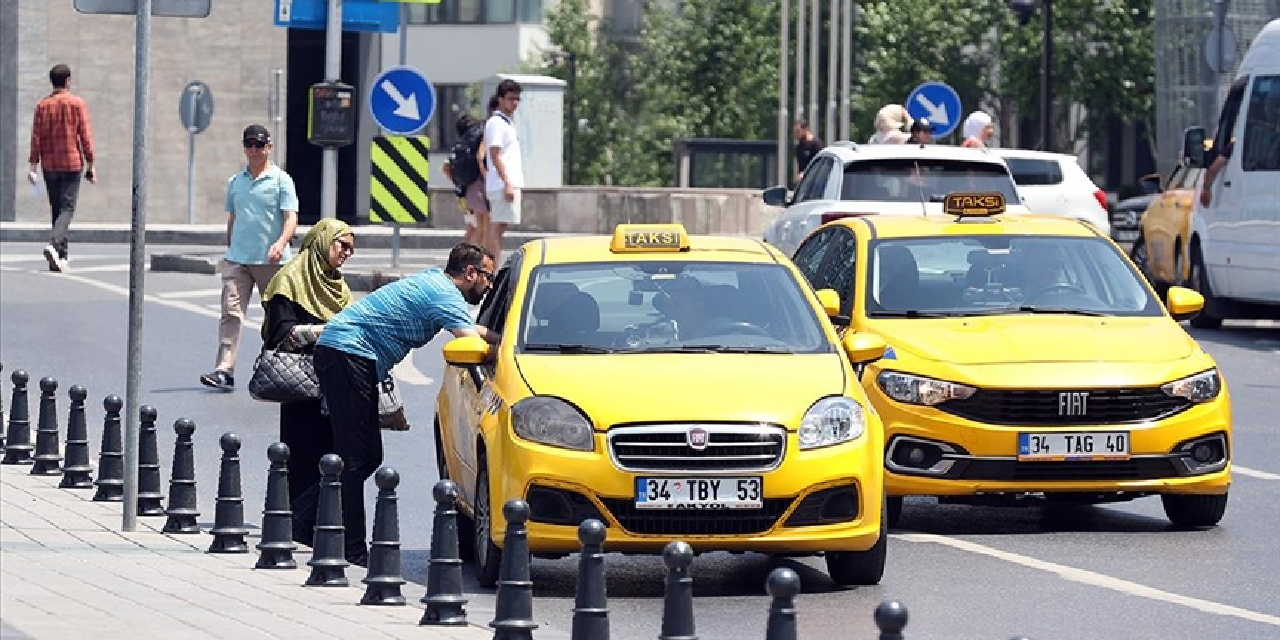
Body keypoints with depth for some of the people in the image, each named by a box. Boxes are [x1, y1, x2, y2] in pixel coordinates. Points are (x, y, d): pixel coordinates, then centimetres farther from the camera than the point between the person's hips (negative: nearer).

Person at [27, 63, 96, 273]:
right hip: (72, 163, -3)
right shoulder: (77, 103, -5)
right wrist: (90, 165, -2)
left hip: (49, 165, 3)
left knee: (57, 209, 12)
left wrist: (33, 166, 1)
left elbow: (36, 137, 0)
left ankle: (62, 256, 15)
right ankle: (53, 244, -28)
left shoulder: (42, 105, 3)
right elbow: (86, 136, -7)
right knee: (67, 209, -5)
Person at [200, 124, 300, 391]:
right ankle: (224, 371, -17)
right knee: (231, 312, -11)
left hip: (271, 261, -3)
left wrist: (281, 243, -28)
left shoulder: (281, 180, -1)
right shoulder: (235, 182, 14)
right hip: (237, 259, 3)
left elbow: (291, 218, -10)